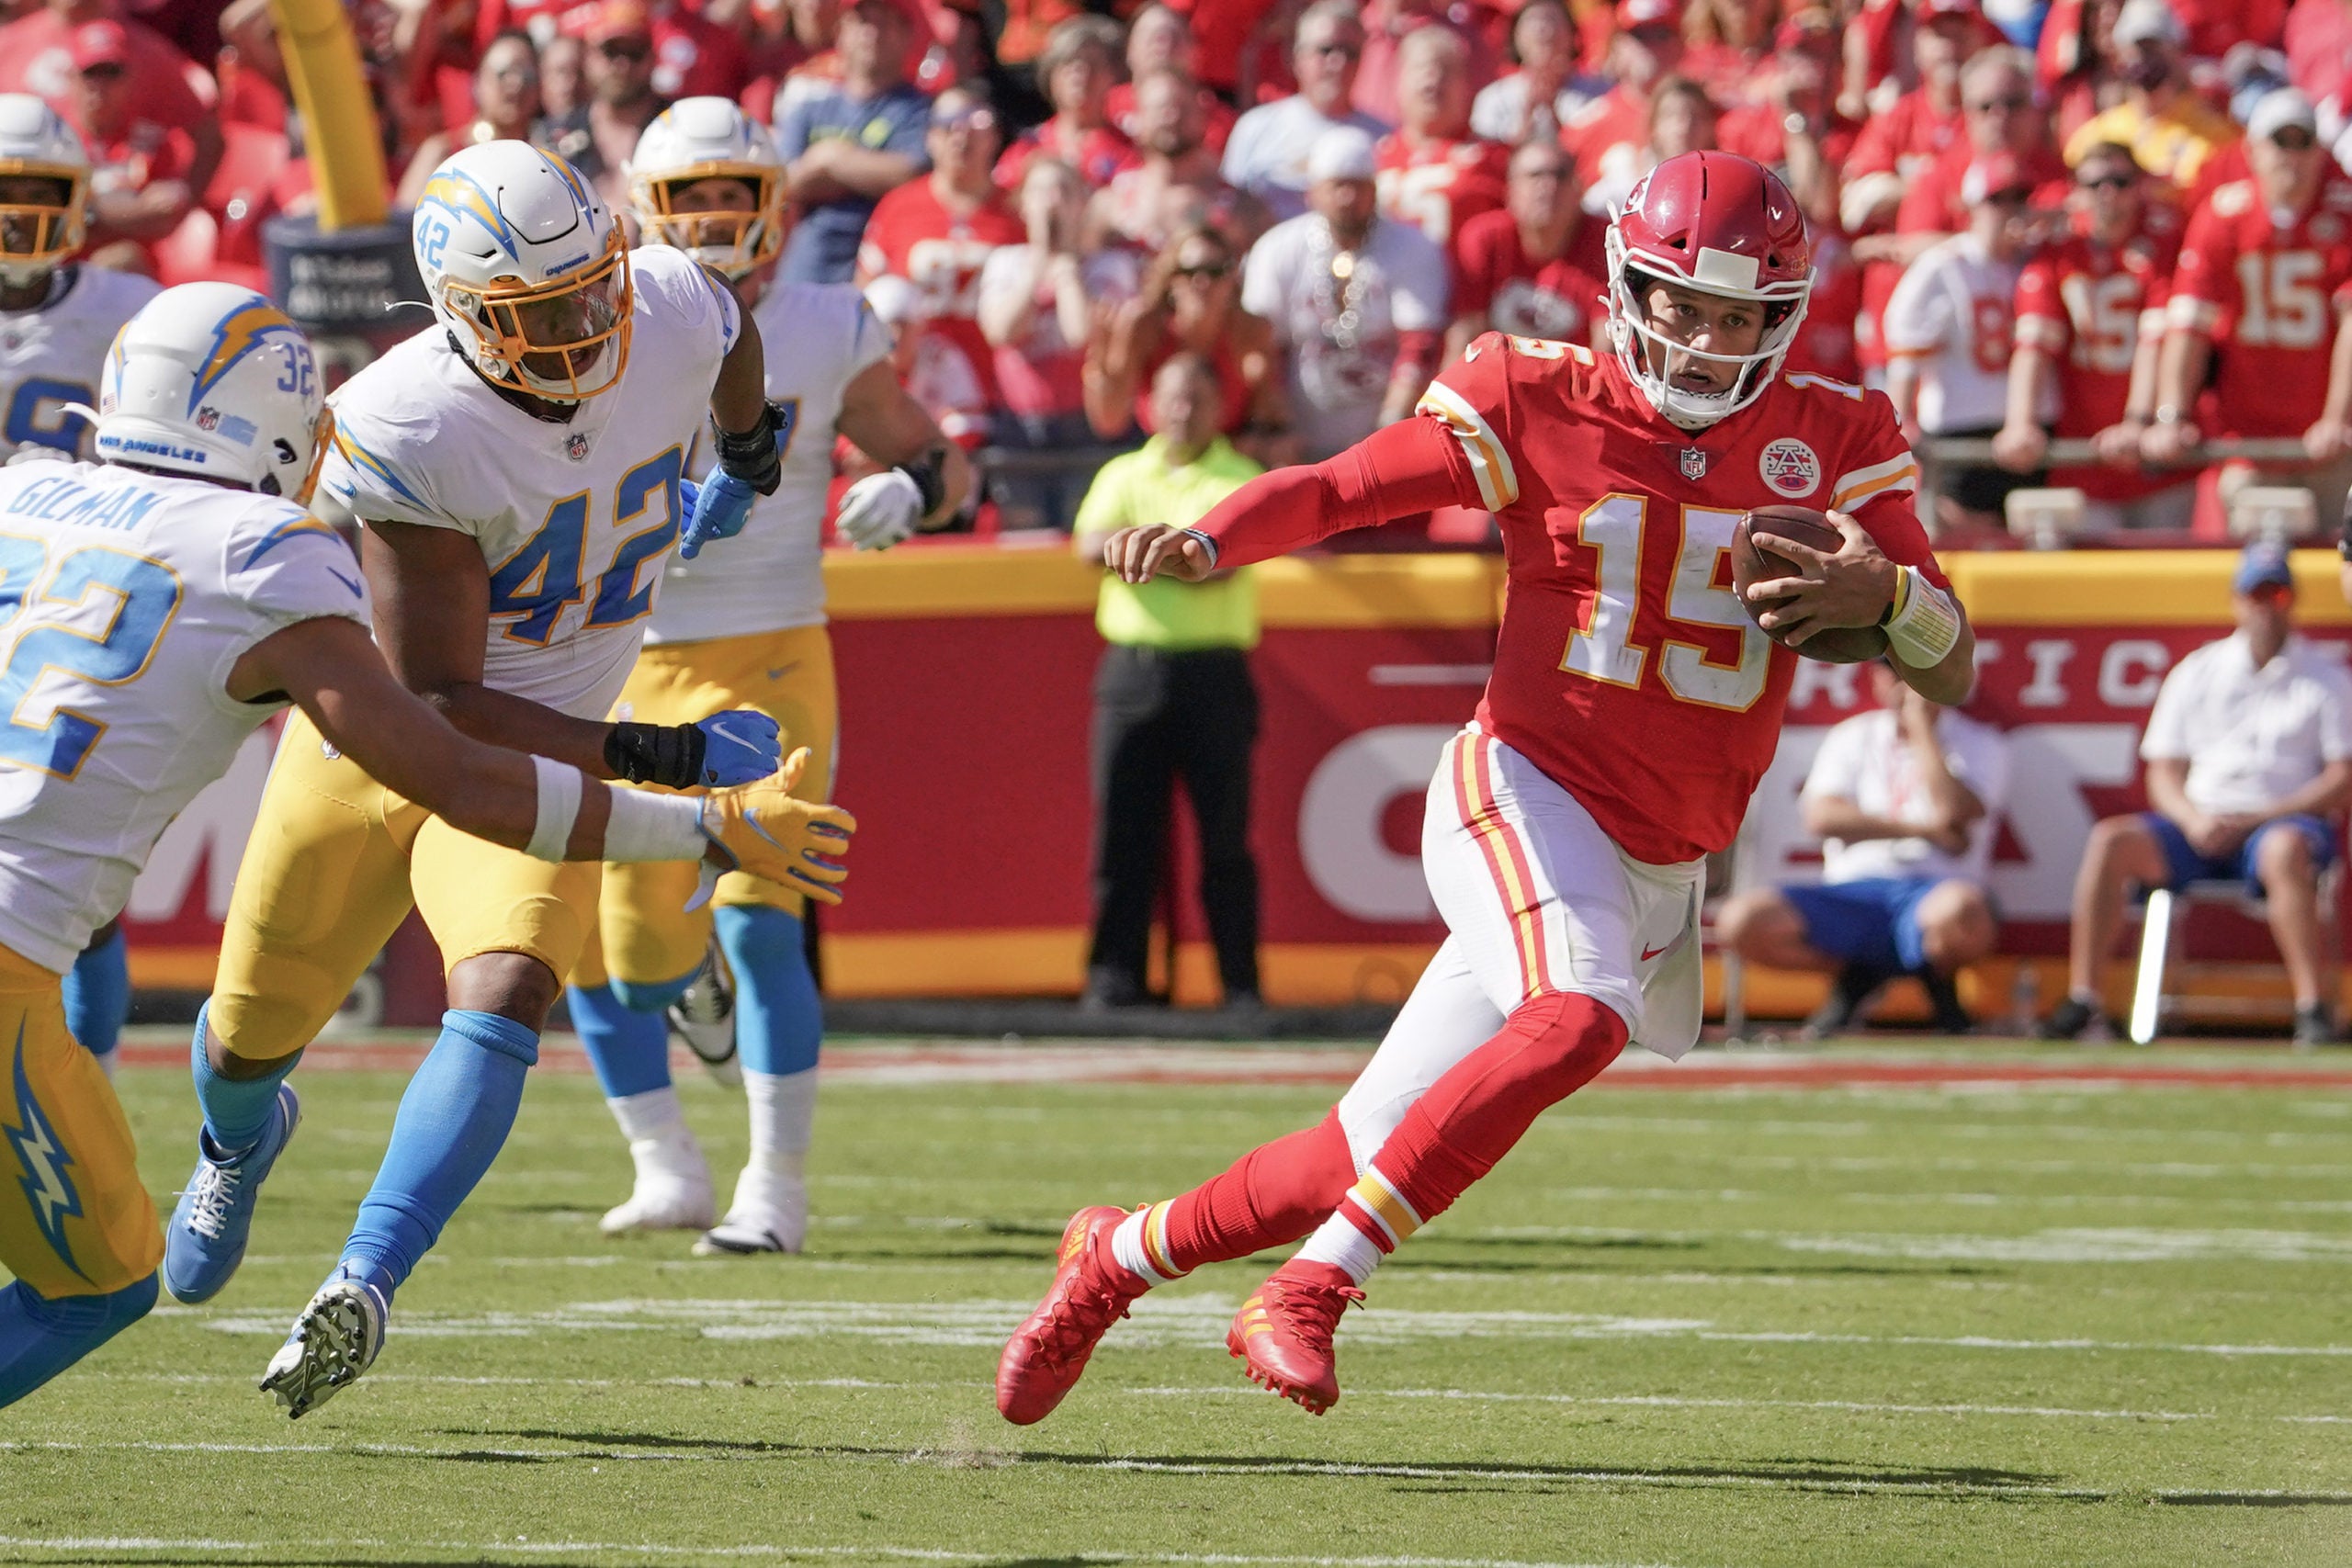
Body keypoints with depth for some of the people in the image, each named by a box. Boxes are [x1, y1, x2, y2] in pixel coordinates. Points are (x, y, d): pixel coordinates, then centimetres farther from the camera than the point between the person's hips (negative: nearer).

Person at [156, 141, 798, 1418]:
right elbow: (436, 707, -30)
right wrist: (663, 759, -34)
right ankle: (239, 1144, 53)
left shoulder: (674, 315, -19)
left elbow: (738, 346, 11)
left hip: (544, 758, 2)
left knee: (503, 999, -26)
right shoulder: (403, 434, -32)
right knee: (254, 1026, 16)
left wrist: (747, 470, 27)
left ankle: (363, 1286, -30)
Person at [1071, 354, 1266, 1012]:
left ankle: (1241, 981, 1)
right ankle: (1115, 975, 3)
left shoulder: (1241, 481, 7)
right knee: (1124, 827, -1)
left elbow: (1223, 566, -9)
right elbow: (1091, 544, -3)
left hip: (1214, 669, -2)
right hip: (1133, 665, 2)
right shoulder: (1123, 476, 16)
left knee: (1225, 831, -3)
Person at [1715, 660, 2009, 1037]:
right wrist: (1921, 829, -8)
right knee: (1743, 920, -25)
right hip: (1853, 887, 3)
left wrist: (1921, 725, -2)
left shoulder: (1981, 745, 11)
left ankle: (1939, 982, -4)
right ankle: (1854, 978, 2)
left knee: (1964, 912, -42)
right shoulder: (1852, 737, 17)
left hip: (1930, 891, -3)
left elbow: (1955, 812, -11)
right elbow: (1821, 816, 0)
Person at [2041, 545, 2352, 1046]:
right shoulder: (2197, 672, 16)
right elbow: (2163, 773, 12)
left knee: (2285, 848, -39)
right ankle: (2082, 1001, -25)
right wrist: (2193, 819, -11)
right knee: (2110, 841, -23)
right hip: (2198, 826, 3)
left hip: (2285, 820, -3)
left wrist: (2255, 819, -12)